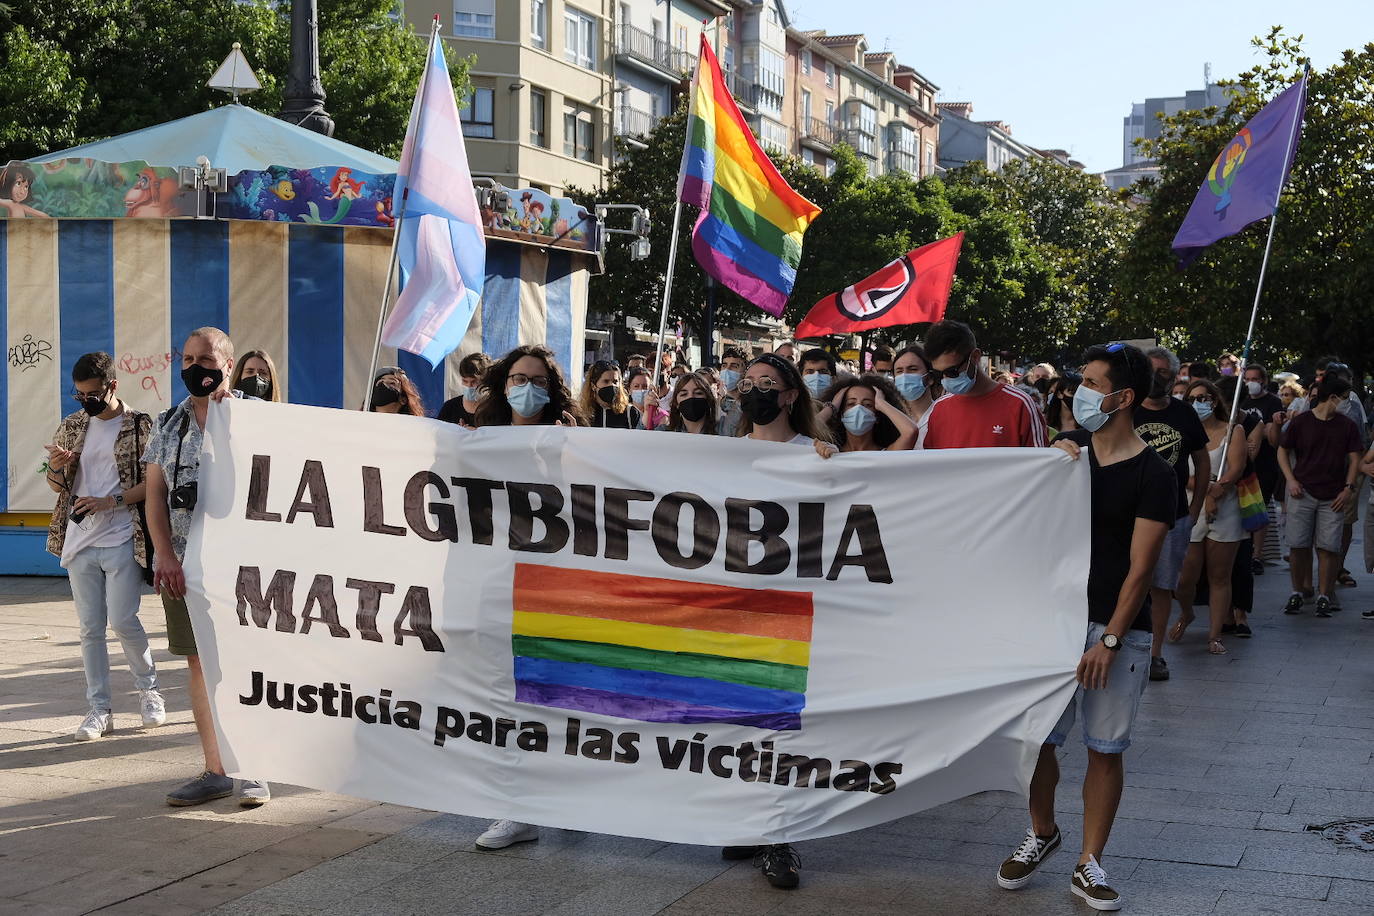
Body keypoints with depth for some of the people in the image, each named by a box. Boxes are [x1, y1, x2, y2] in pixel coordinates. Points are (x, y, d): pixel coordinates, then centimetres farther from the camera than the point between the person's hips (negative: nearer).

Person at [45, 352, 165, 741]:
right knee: (90, 628, 5)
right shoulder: (72, 426, 12)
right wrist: (57, 467, -6)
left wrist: (110, 501, -18)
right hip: (80, 541, 5)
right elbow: (57, 486, 16)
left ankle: (149, 689, 16)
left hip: (121, 540, -5)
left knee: (123, 621, -7)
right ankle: (99, 709, 11)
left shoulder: (140, 426, -3)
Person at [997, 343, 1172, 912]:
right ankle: (1042, 833, 27)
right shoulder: (1066, 448, 8)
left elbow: (1139, 568, -10)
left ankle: (1089, 865, 12)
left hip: (1118, 629, -4)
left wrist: (1110, 639, -16)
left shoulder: (1152, 476, -7)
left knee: (1105, 748, 2)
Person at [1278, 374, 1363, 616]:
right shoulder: (1301, 422, 1)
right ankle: (1297, 593, 13)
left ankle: (1324, 596, 6)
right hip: (1303, 493, -1)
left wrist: (1348, 488, -2)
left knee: (1328, 547, -3)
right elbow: (1283, 451, 8)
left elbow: (1354, 459, 9)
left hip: (1332, 497, 1)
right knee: (1298, 546, -1)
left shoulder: (1347, 426, 6)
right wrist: (1291, 480, -3)